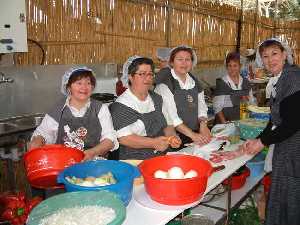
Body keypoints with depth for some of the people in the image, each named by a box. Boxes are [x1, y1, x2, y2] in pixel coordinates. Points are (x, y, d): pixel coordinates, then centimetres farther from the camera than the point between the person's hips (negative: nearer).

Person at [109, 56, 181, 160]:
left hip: (162, 157, 6)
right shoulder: (121, 105, -6)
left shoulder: (157, 99, 16)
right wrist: (153, 143, -21)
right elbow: (123, 138, -14)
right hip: (134, 161, -5)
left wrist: (172, 136, -4)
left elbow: (167, 125, 18)